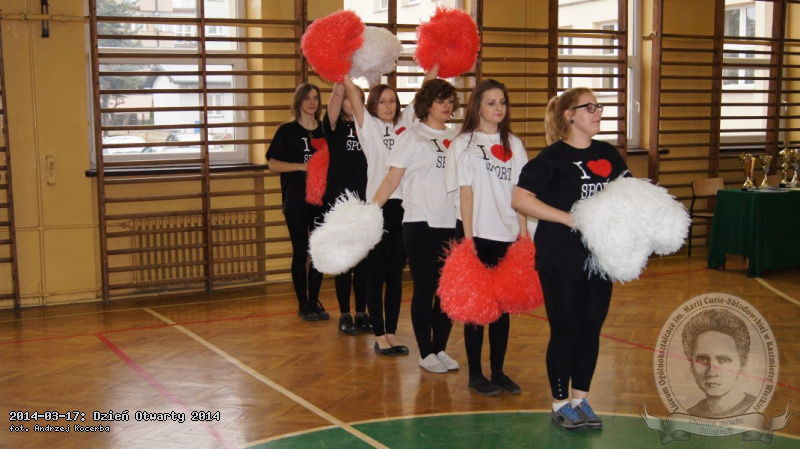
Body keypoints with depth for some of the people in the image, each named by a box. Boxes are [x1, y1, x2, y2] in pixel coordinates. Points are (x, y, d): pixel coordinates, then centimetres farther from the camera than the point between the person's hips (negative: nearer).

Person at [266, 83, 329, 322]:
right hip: (296, 200, -3)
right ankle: (303, 304, 12)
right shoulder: (287, 130, -1)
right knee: (300, 252, 2)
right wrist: (302, 166, -15)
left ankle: (314, 301, 19)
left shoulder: (325, 130, 8)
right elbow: (273, 164, -5)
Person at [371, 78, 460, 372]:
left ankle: (440, 348, 20)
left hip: (451, 224, 4)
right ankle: (426, 353, 14)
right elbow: (392, 179, -6)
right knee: (424, 289, 3)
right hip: (421, 224, -4)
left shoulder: (455, 138, 11)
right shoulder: (411, 137, -1)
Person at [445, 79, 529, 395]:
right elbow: (466, 192, -6)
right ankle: (475, 375, 13)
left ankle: (498, 372, 19)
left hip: (507, 236, 4)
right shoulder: (463, 143, -1)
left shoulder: (513, 144, 10)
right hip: (477, 235, -4)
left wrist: (524, 232, 4)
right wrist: (468, 238, -10)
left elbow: (520, 192, 9)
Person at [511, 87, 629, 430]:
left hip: (600, 256, 6)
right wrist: (569, 218, -19)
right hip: (561, 260, -6)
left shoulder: (608, 154, 10)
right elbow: (520, 199, -16)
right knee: (566, 330, 2)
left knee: (591, 327, 10)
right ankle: (560, 403, 18)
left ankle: (581, 399, 25)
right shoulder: (553, 157, -8)